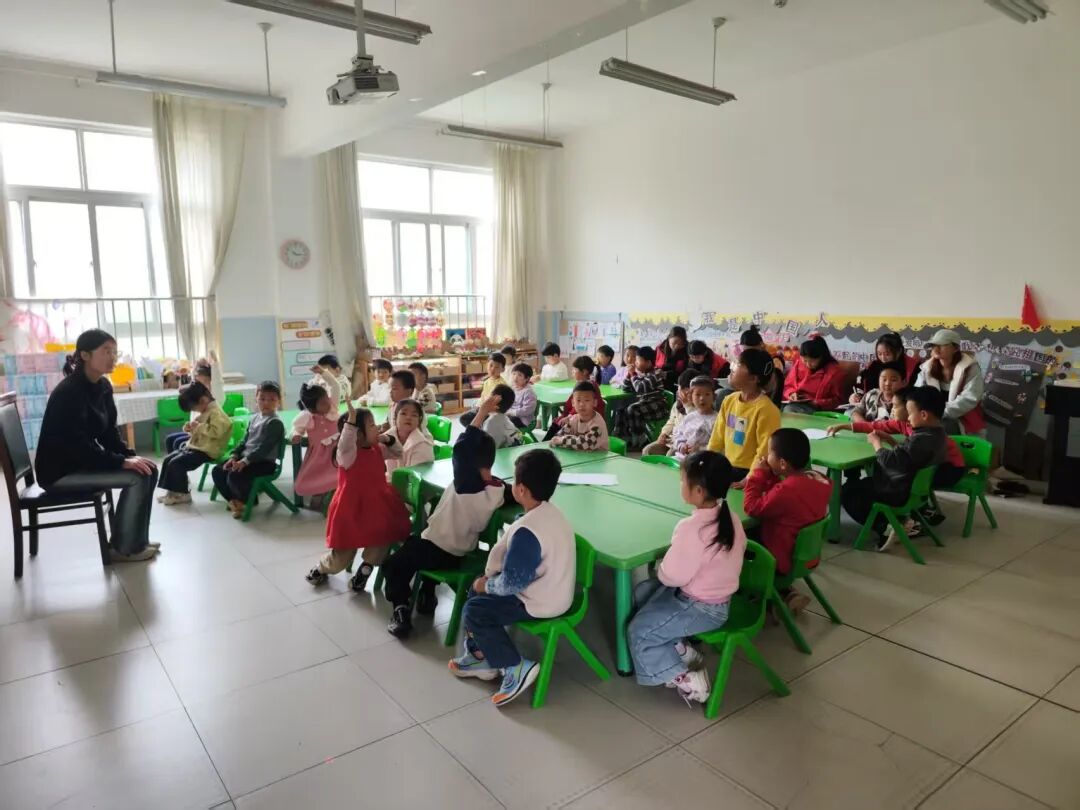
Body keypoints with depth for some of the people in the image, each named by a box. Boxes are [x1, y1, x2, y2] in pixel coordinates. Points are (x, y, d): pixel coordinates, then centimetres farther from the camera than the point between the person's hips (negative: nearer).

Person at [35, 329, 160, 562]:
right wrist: (122, 462, -27)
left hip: (85, 461, 9)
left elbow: (108, 432, 8)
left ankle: (137, 540, 9)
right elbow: (76, 444, -27)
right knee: (137, 476, -21)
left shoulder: (103, 387, 4)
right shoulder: (69, 392, -23)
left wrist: (131, 455, -7)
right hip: (60, 471, -9)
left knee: (149, 469, -3)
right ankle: (124, 548, -6)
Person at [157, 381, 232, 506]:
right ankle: (173, 491, 9)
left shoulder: (215, 412, -18)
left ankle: (182, 494, -6)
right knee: (167, 460, 5)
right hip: (195, 446, 11)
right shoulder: (205, 411, 15)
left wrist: (199, 426, -23)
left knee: (175, 463, -19)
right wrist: (192, 428, 7)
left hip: (206, 451, -11)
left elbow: (217, 431, -33)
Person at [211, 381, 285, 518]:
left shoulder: (275, 423, -14)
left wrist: (244, 461, -25)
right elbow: (244, 441, 17)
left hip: (264, 462, -9)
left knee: (234, 476, -26)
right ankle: (233, 499, 12)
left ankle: (249, 501, -1)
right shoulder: (254, 418, 14)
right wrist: (234, 457, 2)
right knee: (217, 471, 1)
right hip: (245, 458, 9)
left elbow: (264, 448, -21)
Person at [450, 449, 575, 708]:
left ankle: (516, 668, 0)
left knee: (474, 611, -6)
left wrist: (487, 585, -7)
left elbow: (513, 582, -26)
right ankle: (480, 655, 25)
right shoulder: (551, 512, 0)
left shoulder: (527, 530, -31)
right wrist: (489, 579, 7)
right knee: (478, 592, 17)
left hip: (540, 602, -10)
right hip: (552, 590, 10)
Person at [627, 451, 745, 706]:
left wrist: (660, 567, -3)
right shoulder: (730, 518, -4)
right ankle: (680, 648, 14)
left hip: (700, 608, -9)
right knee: (642, 593, 17)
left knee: (638, 632, 0)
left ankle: (686, 679, 0)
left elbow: (672, 576, -25)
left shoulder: (692, 528, -30)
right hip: (720, 597, 9)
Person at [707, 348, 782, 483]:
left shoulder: (766, 409, -17)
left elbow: (765, 452, -18)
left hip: (749, 474, -6)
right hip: (727, 468, 6)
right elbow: (717, 437, 11)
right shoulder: (729, 401, 4)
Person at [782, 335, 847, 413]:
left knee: (788, 410, -34)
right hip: (795, 403, 5)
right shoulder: (798, 364, 6)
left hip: (818, 408, -4)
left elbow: (838, 399, -2)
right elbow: (787, 386, 18)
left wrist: (819, 403, -18)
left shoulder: (835, 371, -6)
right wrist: (792, 393, -5)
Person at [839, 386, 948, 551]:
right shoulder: (935, 433, 3)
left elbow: (891, 460, -29)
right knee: (862, 482, 29)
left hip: (900, 491, -10)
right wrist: (890, 441, 4)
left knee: (848, 491, -1)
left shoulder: (923, 439, -30)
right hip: (916, 487, 10)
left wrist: (876, 442, -13)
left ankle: (884, 528, -5)